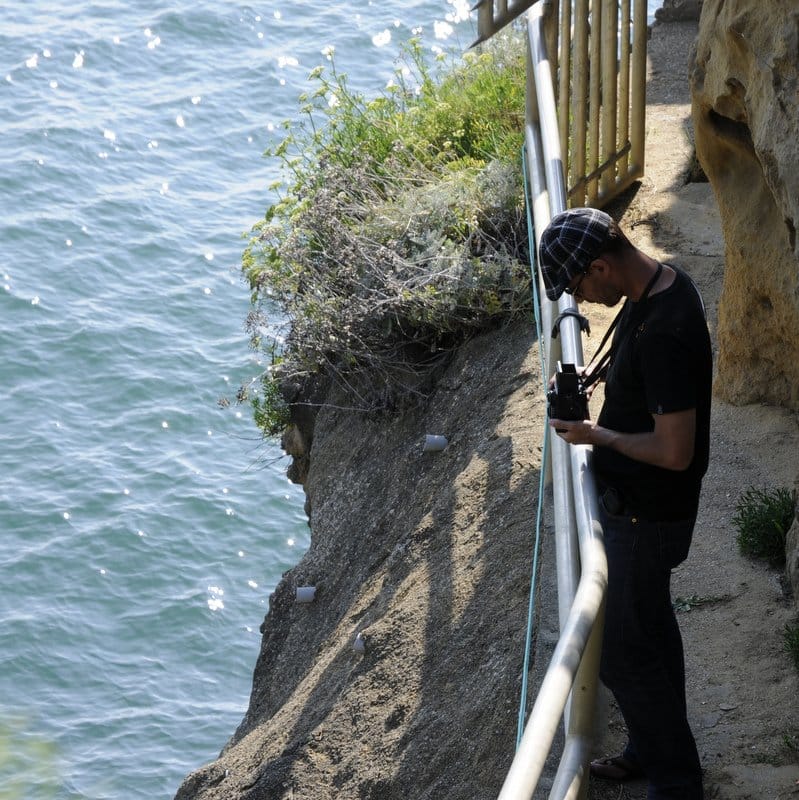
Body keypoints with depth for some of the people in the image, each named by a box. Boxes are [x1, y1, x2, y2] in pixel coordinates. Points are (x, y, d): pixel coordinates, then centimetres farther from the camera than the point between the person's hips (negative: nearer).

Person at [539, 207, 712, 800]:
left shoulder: (662, 333, -33)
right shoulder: (665, 282, -2)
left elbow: (674, 452, -30)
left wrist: (598, 436, -17)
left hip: (645, 519, -10)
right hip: (638, 504, 10)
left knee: (623, 652, 2)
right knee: (650, 625, 24)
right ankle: (653, 750, 42)